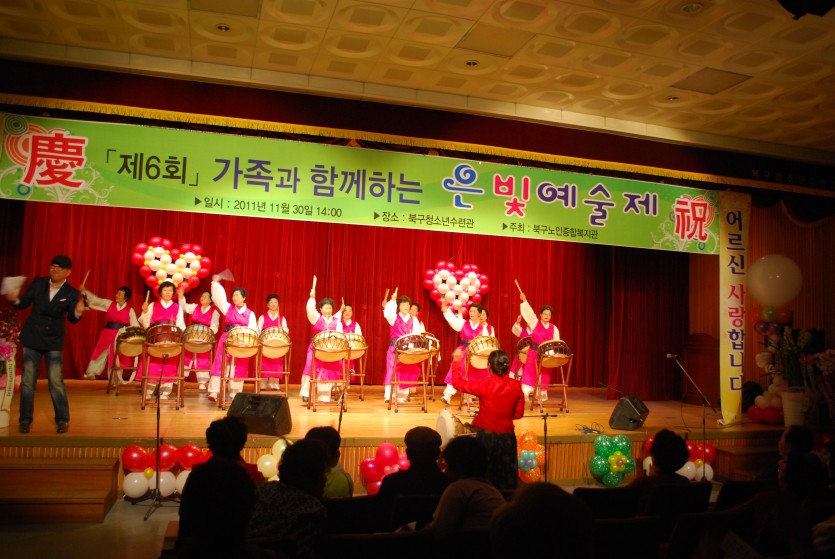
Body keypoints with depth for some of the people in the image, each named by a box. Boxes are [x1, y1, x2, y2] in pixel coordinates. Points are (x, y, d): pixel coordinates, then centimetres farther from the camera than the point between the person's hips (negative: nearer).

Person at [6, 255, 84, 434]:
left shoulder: (71, 293, -4)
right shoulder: (38, 283, 0)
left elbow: (72, 319, -3)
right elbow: (23, 304, 2)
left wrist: (78, 312, -25)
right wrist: (15, 299, -20)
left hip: (54, 341, -2)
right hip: (32, 338, 2)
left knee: (56, 381, -3)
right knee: (27, 380, 5)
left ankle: (62, 420, 8)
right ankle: (25, 420, 16)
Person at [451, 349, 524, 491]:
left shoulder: (484, 386, -18)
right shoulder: (516, 386, -9)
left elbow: (458, 383, -8)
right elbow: (519, 413, 0)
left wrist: (456, 363, 3)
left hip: (486, 436, -2)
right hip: (507, 437, 2)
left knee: (485, 475, 13)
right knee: (506, 476, 16)